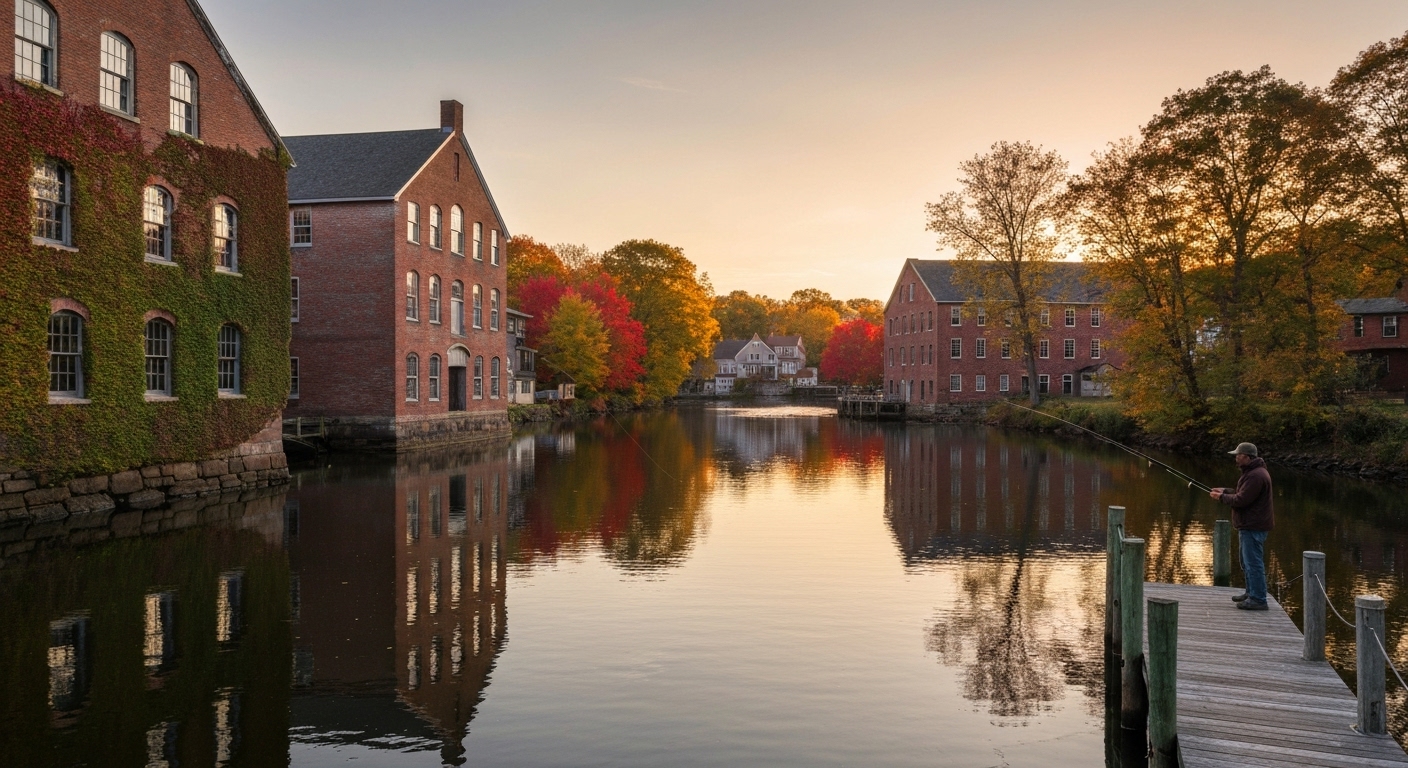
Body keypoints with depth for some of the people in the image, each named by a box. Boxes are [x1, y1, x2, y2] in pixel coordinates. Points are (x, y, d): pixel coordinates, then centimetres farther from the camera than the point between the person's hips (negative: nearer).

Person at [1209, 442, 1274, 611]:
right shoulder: (1253, 472, 15)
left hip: (1253, 527, -11)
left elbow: (1241, 500, -22)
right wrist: (1225, 491, 13)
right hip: (1249, 525, 11)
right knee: (1248, 561, 20)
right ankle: (1251, 593, 30)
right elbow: (1243, 494, 23)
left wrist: (1222, 497, -8)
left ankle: (1258, 599, -3)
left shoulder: (1255, 476, -21)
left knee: (1254, 562, -7)